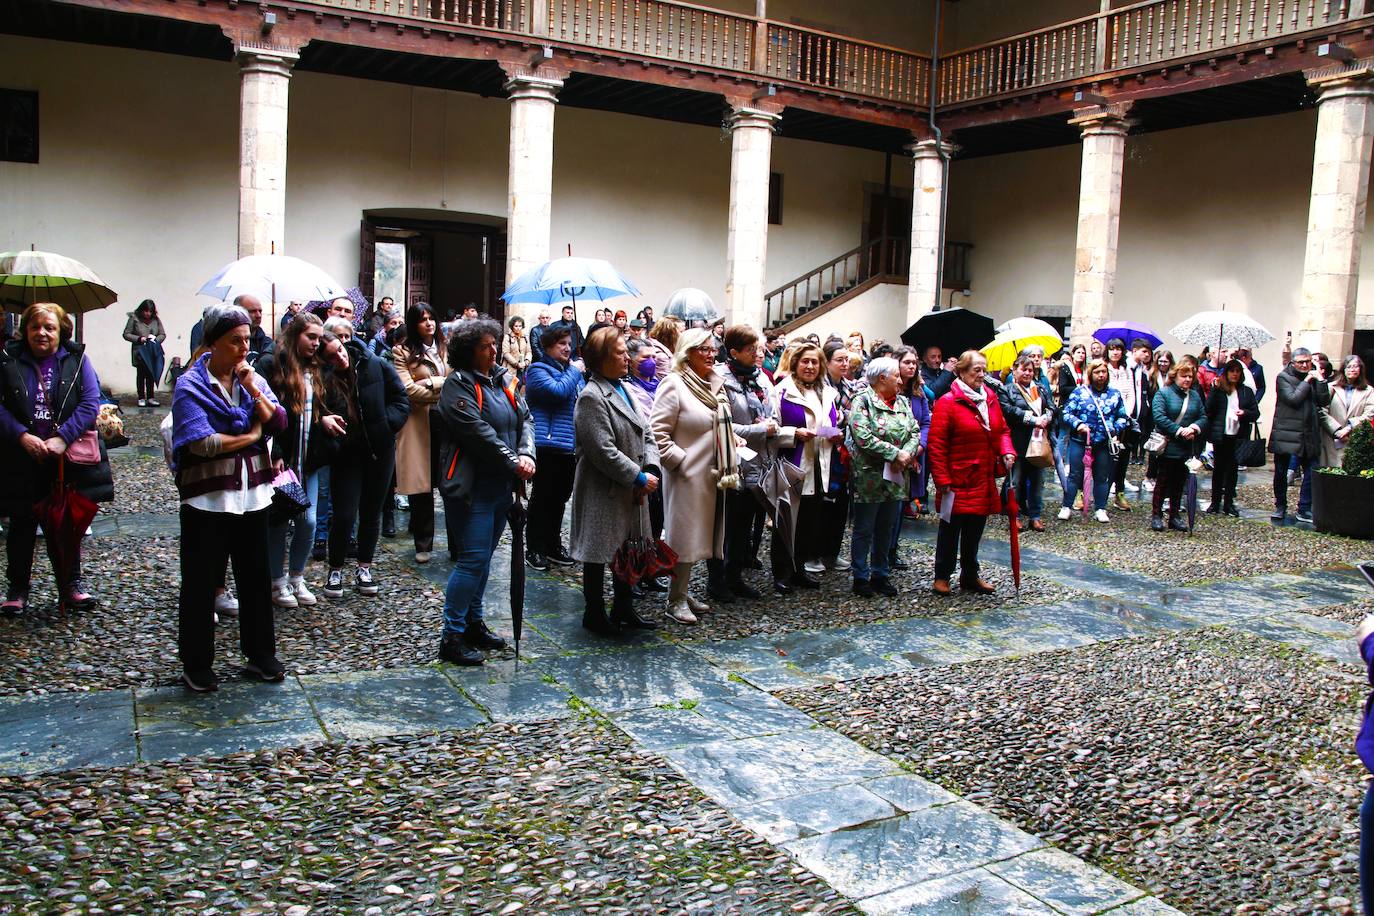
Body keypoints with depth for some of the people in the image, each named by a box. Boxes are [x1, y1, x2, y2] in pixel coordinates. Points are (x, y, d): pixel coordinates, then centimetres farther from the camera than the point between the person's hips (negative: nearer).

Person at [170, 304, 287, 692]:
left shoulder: (253, 379, 7)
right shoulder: (191, 385, -8)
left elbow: (280, 423, -4)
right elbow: (202, 443, -18)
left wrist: (253, 389, -14)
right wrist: (252, 436, -8)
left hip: (252, 494, 5)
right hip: (207, 498, -5)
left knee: (256, 578, 13)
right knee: (201, 584, 6)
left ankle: (260, 654, 26)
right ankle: (197, 665, 18)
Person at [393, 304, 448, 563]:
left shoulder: (446, 349, 16)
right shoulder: (403, 353, 1)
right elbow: (408, 390, -10)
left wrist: (430, 382, -10)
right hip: (419, 425, -3)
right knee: (421, 486, 1)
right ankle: (423, 544, 14)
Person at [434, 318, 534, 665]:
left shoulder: (503, 379, 13)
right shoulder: (459, 384, -10)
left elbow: (525, 418, 8)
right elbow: (477, 431, -19)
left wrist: (527, 454, -10)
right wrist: (513, 461, -17)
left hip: (502, 486, 8)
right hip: (472, 487, -8)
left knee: (484, 557, 16)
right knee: (473, 558, -8)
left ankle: (474, 623, 29)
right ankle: (452, 637, 1)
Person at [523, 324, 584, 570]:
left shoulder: (572, 371, 17)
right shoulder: (537, 370, -5)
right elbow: (558, 391, -22)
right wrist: (575, 371, -7)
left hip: (570, 447, 7)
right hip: (546, 445, -7)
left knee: (560, 497, 14)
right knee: (542, 497, 0)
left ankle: (554, 545, 26)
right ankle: (535, 549, 9)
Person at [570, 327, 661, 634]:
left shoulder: (625, 389, 11)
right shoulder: (592, 396, -17)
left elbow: (645, 432, 11)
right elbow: (603, 451, -22)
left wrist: (650, 467, -6)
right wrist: (639, 477, -18)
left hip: (631, 490, 9)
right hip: (604, 492, -9)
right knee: (599, 553, 5)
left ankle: (623, 609, 31)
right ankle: (594, 614, 20)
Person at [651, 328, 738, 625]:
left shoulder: (715, 384, 12)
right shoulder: (674, 385, -12)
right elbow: (658, 433, -16)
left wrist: (729, 462, 11)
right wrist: (681, 461, -16)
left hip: (712, 475, 8)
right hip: (687, 475, -8)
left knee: (698, 535, 13)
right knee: (684, 536, -2)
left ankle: (683, 592, 25)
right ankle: (676, 600, 8)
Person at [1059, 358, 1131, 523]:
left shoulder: (1115, 394, 9)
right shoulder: (1079, 392, 1)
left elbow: (1122, 417, 13)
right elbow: (1067, 413, -1)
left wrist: (1115, 429, -5)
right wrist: (1078, 424, -18)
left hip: (1105, 442, 2)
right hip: (1080, 440, -2)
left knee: (1102, 477, 9)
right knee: (1075, 475, 1)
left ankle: (1100, 509, 18)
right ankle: (1067, 507, 9)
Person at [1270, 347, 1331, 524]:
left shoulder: (1314, 377, 10)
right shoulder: (1283, 377, -4)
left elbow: (1324, 401, 2)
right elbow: (1293, 399, -16)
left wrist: (1321, 381, -8)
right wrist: (1306, 381, -12)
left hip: (1308, 434, 4)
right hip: (1285, 433, -3)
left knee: (1311, 473, 0)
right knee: (1280, 473, 6)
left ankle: (1304, 510, 9)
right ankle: (1280, 507, 20)